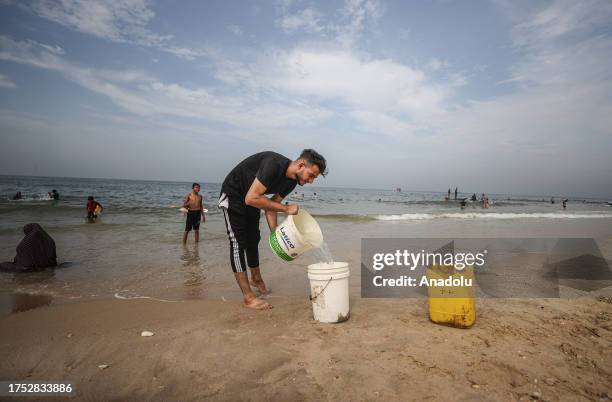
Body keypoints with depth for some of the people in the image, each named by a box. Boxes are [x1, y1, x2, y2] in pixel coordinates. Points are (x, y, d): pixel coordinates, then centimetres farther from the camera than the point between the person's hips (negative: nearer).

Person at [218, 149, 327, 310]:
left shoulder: (292, 181, -8)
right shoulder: (274, 165, -36)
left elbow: (271, 205, -1)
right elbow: (251, 198, -38)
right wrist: (286, 208, -34)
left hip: (251, 198, 9)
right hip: (232, 194, -8)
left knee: (253, 239, 18)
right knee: (238, 242, -11)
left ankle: (256, 279, 40)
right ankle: (248, 298, -8)